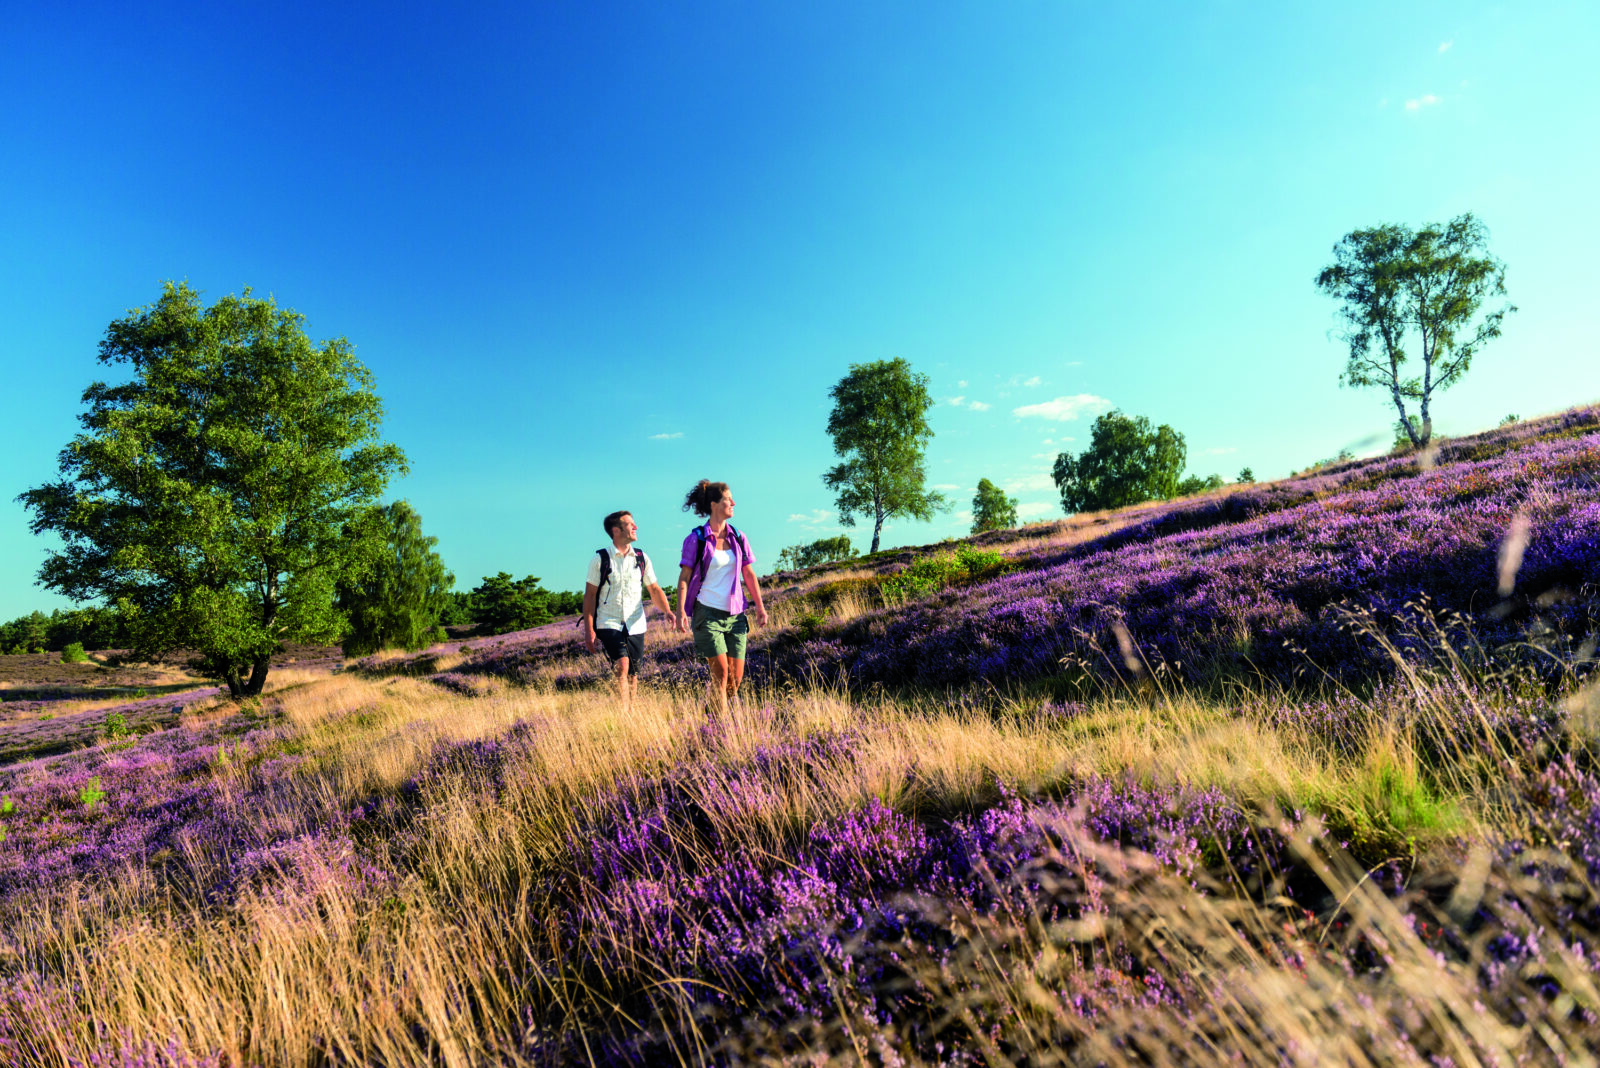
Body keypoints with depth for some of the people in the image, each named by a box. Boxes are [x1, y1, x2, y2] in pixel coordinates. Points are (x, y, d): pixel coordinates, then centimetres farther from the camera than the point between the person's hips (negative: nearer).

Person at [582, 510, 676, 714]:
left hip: (635, 625, 3)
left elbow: (654, 590, 11)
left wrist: (668, 611, -7)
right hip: (609, 623, -3)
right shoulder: (600, 559, -2)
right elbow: (590, 595, 0)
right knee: (621, 666, -20)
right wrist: (588, 629, -5)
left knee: (633, 673, 6)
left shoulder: (641, 558, 7)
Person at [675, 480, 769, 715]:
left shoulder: (738, 538, 9)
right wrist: (681, 611, -14)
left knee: (736, 676, 4)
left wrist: (760, 607, 12)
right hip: (708, 613, -4)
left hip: (735, 614, 4)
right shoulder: (696, 539, -4)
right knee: (721, 672, -8)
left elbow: (749, 574, 14)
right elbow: (684, 578, -5)